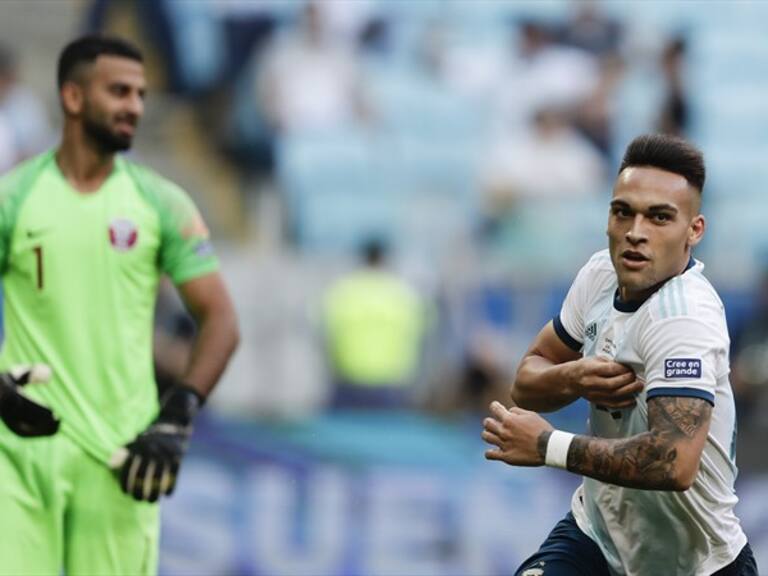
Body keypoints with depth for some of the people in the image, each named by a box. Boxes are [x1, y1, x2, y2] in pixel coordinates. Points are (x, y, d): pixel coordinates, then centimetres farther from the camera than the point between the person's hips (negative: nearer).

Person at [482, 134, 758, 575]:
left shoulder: (684, 316, -26)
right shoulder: (601, 273, -3)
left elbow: (675, 463, -38)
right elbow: (527, 384, 7)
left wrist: (548, 446, -27)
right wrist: (573, 379, -17)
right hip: (596, 531, 5)